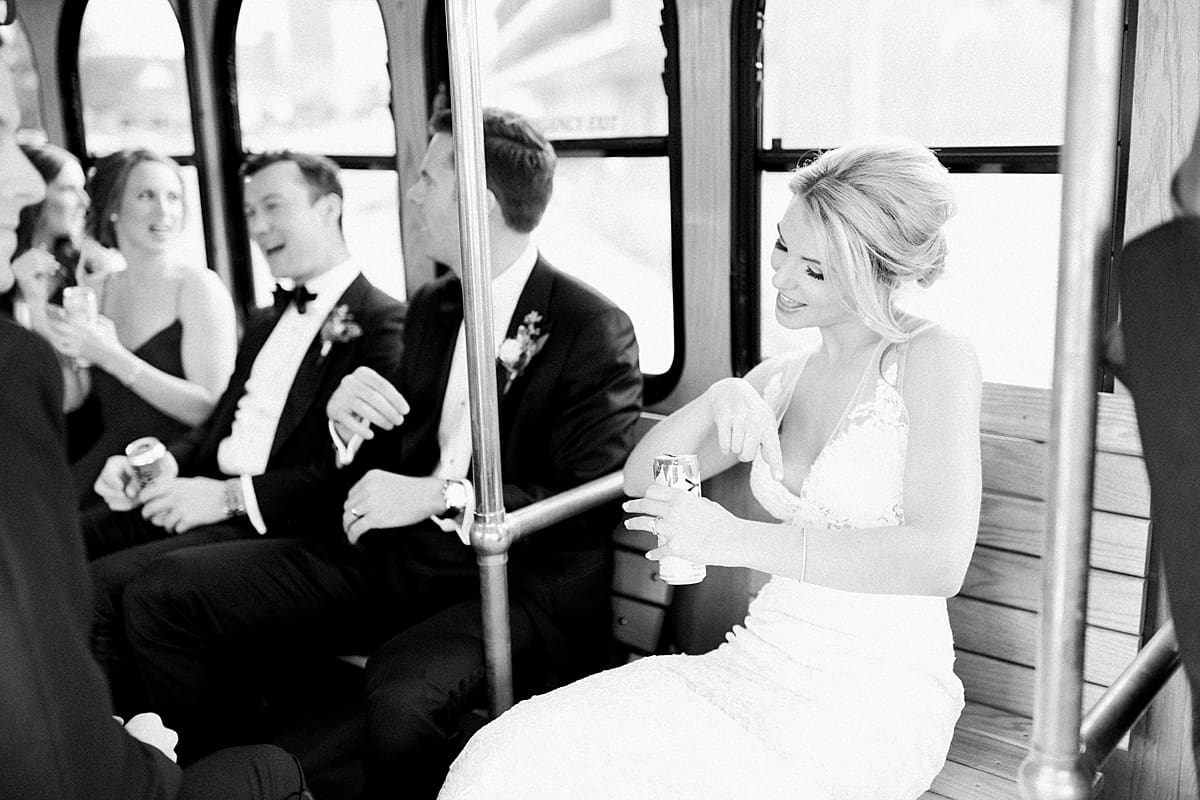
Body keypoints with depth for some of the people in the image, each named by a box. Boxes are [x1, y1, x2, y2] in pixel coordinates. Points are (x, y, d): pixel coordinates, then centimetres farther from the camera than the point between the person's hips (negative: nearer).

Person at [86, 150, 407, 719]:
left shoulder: (380, 323, -7)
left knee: (99, 587, -23)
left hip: (279, 523, -8)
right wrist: (160, 462, 1)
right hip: (206, 495, 9)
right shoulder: (266, 323, 24)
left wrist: (232, 495, -19)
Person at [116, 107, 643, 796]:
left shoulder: (597, 331, -10)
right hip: (390, 557, 7)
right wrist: (349, 419, -4)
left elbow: (593, 502, -17)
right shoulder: (430, 306, 13)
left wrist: (440, 495, -22)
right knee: (161, 596, -3)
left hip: (512, 582, -7)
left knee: (401, 694, -38)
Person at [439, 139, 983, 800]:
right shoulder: (781, 378, 12)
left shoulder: (935, 359, -7)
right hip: (763, 664, 6)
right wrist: (719, 398, -9)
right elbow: (641, 478, 10)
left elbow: (939, 560, -20)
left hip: (874, 700, -5)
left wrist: (736, 539, -19)